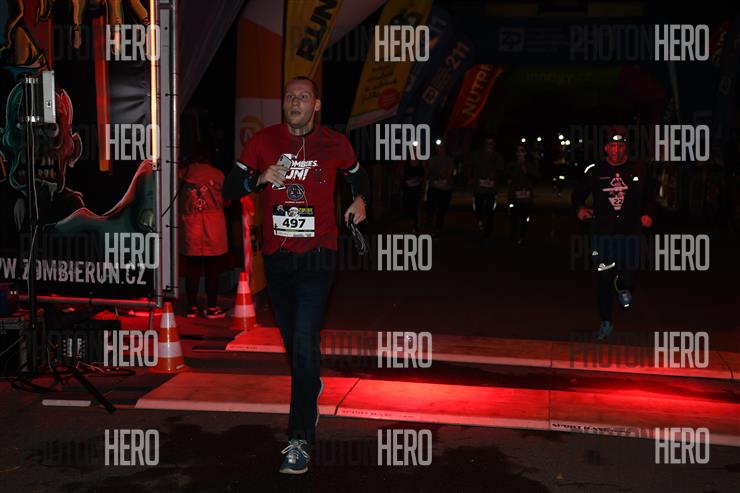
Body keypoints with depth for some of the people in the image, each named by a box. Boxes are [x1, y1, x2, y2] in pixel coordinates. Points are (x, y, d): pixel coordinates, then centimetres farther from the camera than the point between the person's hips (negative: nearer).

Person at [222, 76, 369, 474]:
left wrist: (359, 200, 1)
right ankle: (312, 387, 48)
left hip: (317, 257, -3)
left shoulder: (334, 144, 1)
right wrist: (260, 178, -20)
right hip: (277, 257, 3)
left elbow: (357, 174, 21)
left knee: (304, 342, -14)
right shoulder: (263, 141, 1)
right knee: (291, 339, 16)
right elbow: (229, 189, -1)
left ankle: (299, 440, -10)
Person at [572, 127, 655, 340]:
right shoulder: (594, 171, 3)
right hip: (602, 234, 0)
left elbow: (649, 198, 17)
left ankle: (624, 289, 28)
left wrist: (648, 214, -1)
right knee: (603, 280, 4)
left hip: (630, 234, 0)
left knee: (628, 278, -9)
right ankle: (606, 323, 18)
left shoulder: (638, 170, 5)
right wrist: (580, 208, -5)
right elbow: (577, 194, 14)